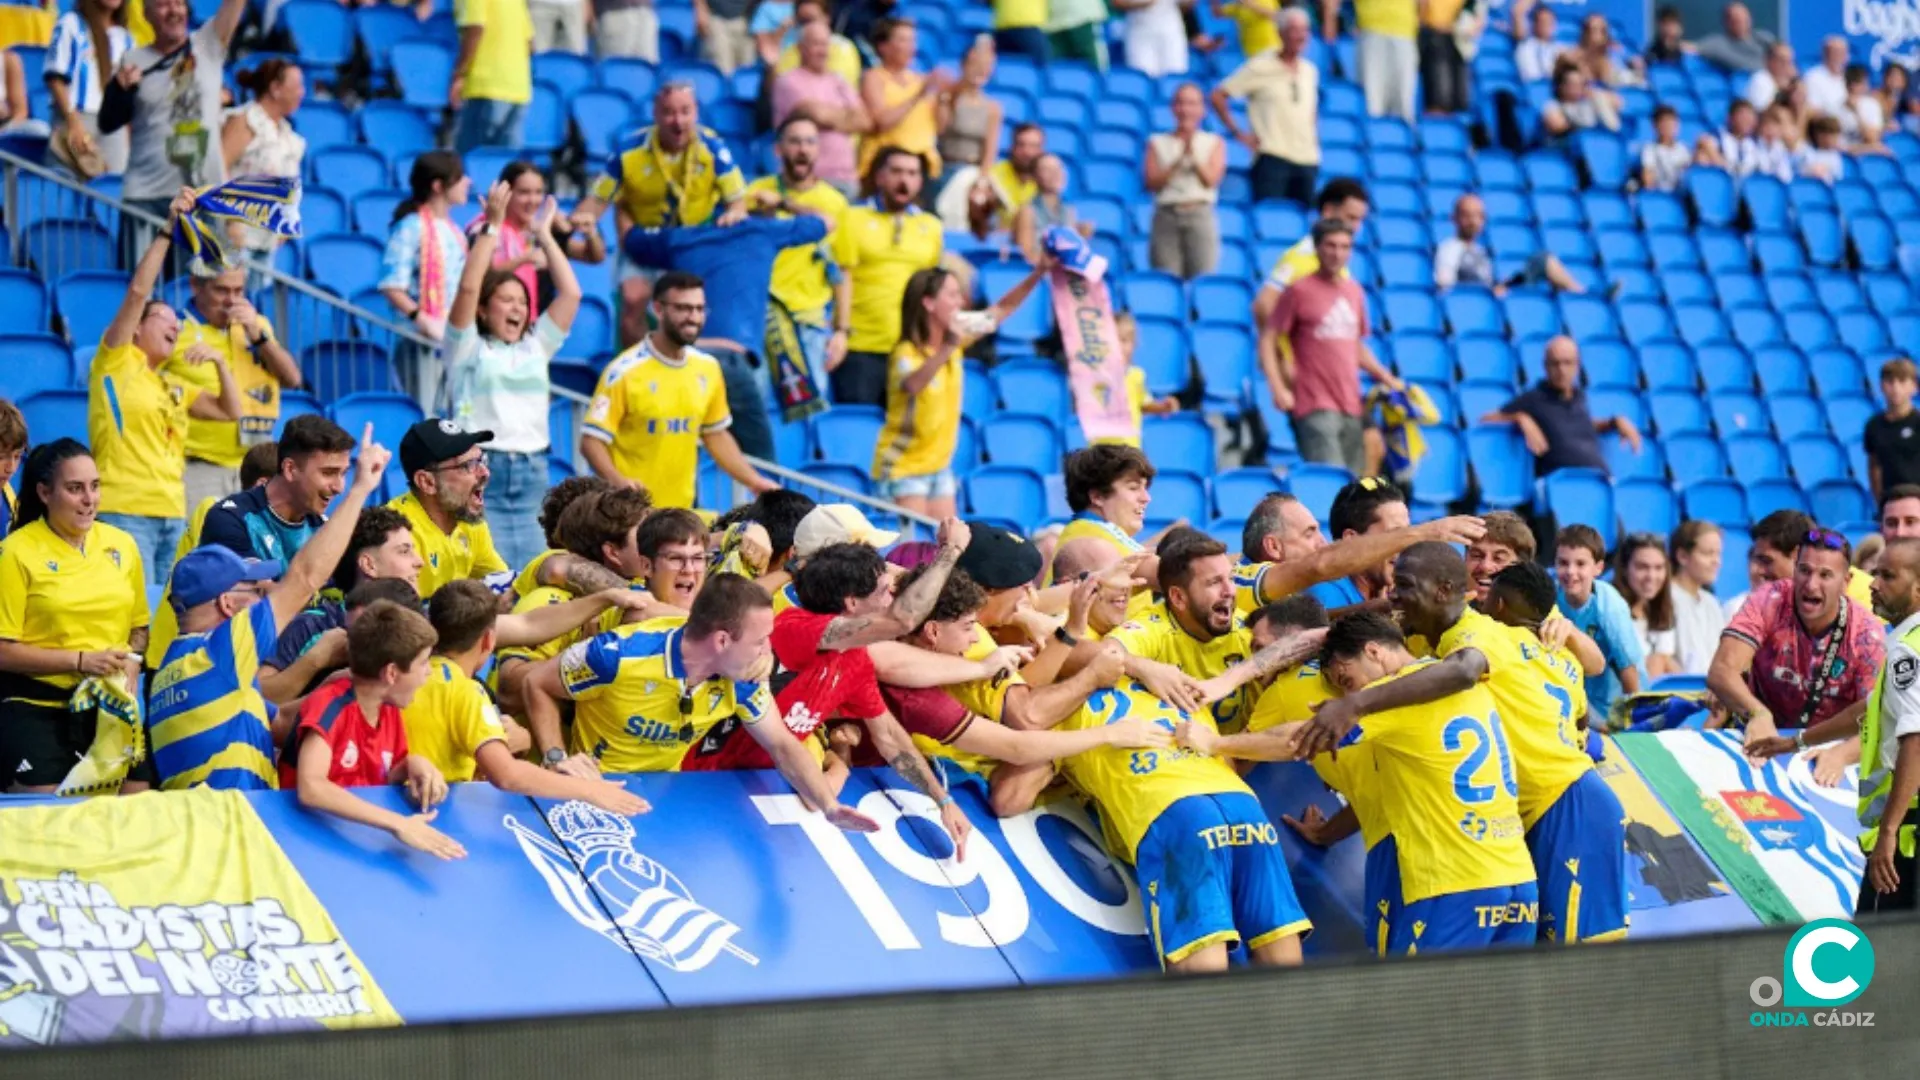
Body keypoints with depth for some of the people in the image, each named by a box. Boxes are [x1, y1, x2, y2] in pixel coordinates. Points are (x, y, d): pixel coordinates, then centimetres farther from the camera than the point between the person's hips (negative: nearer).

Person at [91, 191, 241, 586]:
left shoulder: (173, 387, 22)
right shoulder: (116, 362, 4)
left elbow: (230, 411, 23)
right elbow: (138, 292, -6)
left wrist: (220, 362, 10)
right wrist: (168, 231, -6)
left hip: (173, 516, 7)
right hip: (124, 513, -7)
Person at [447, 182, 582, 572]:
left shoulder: (535, 346, 17)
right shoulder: (468, 348, 5)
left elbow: (570, 294, 12)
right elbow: (468, 288, -9)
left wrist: (544, 235, 13)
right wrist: (492, 226, -7)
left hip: (532, 474, 5)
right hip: (481, 470, -5)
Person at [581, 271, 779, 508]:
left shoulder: (707, 368, 5)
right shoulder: (625, 371, -12)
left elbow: (716, 435, 17)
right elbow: (592, 441, -13)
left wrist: (754, 481, 9)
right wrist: (617, 480, -30)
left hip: (683, 508, 5)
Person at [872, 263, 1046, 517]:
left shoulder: (958, 332, 0)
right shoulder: (907, 353, -23)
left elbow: (1003, 308, 8)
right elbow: (912, 385, -46)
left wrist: (1039, 272, -4)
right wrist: (947, 349, -59)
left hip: (939, 465, 7)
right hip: (903, 466, -7)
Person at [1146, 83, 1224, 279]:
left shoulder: (1214, 143, 13)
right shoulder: (1158, 142, 13)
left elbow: (1211, 180, 0)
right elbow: (1152, 183, 1)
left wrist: (1193, 155, -11)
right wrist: (1179, 161, -9)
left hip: (1200, 214, 0)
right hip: (1166, 215, 0)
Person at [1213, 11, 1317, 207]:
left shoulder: (1310, 71, 14)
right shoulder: (1259, 67, -3)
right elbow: (1218, 96, -2)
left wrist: (1314, 136, 15)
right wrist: (1237, 133, -4)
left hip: (1308, 160, 6)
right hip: (1272, 158, -5)